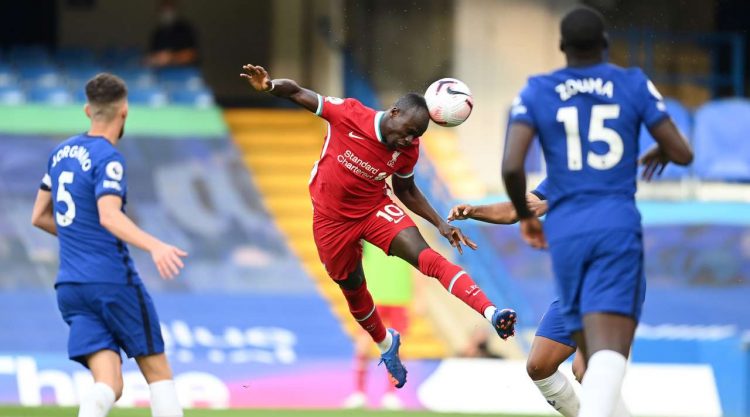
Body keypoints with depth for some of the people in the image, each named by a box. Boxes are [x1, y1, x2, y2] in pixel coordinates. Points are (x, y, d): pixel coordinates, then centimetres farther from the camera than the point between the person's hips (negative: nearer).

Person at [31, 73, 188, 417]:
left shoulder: (61, 153, 12)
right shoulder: (108, 159, -11)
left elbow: (40, 217, 21)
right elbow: (109, 216, -27)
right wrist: (154, 246, -40)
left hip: (70, 286, 6)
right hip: (113, 281, -6)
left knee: (108, 386, -2)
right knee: (158, 372, 7)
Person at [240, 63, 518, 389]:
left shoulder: (408, 150, -13)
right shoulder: (348, 114, -24)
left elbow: (406, 190, 6)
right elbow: (297, 94, -17)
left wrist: (440, 223, -4)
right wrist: (270, 85, -39)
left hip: (375, 209, 0)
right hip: (332, 218, 0)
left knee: (428, 258, -23)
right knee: (353, 289, 15)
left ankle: (491, 314, -37)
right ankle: (385, 343, 46)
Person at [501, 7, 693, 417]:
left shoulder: (536, 92, 7)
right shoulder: (634, 85, 6)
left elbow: (511, 167, -6)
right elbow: (683, 153, 6)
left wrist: (525, 215, 13)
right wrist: (661, 152, 30)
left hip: (564, 232, 2)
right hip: (618, 227, -2)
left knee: (592, 353, 16)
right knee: (609, 352, -19)